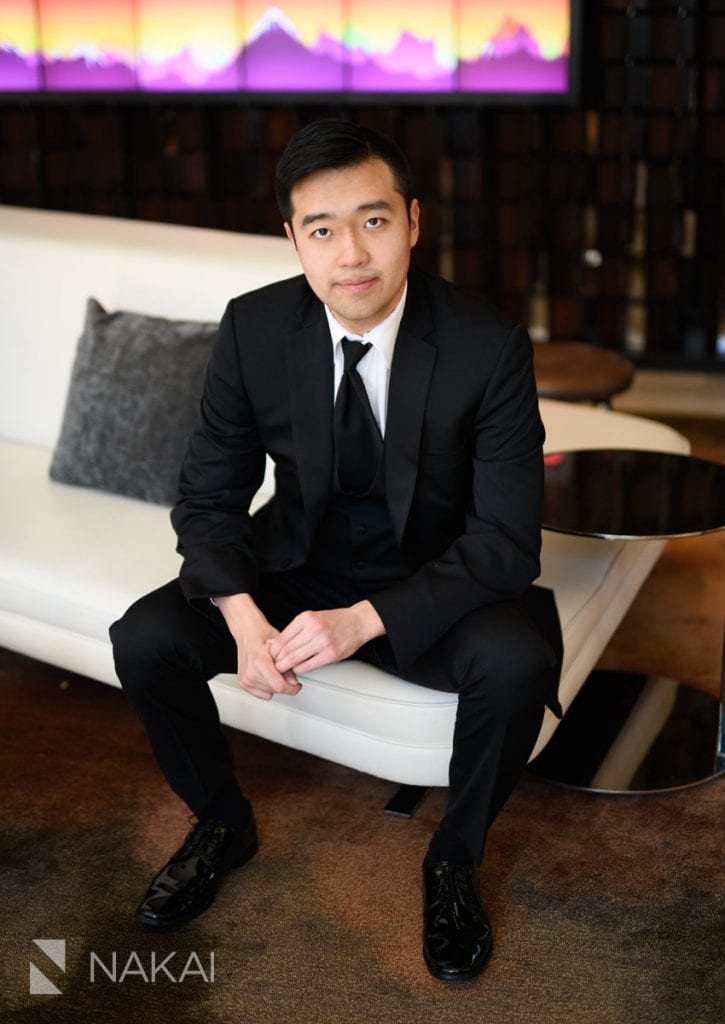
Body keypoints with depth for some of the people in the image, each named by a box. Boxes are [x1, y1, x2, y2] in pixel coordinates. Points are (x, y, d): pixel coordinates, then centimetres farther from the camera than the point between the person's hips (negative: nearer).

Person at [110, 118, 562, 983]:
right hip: (299, 567, 3)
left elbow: (508, 540, -20)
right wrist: (244, 618, -25)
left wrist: (367, 619, -32)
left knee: (518, 659, -32)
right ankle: (221, 822, 11)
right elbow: (208, 498, -5)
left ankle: (455, 857, -2)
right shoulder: (253, 329, -12)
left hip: (434, 584, -2)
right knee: (144, 638, -18)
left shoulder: (488, 347, -20)